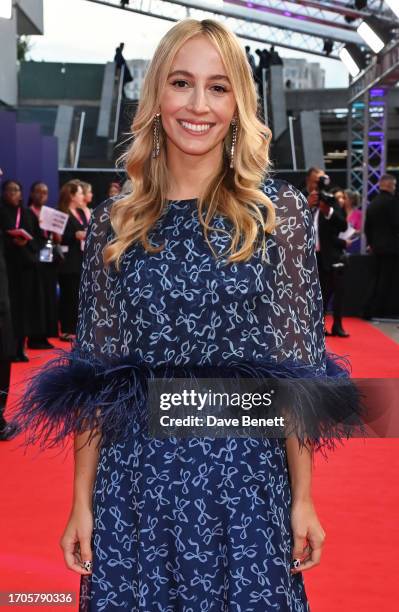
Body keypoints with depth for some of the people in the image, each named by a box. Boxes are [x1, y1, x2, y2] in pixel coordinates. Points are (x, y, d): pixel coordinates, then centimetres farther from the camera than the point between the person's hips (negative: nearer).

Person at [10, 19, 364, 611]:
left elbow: (297, 366, -1)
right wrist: (82, 503, 2)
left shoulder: (280, 211, -2)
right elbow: (94, 375, 4)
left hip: (245, 480, -1)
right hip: (135, 483, 1)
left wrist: (303, 497, -3)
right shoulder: (114, 224, 2)